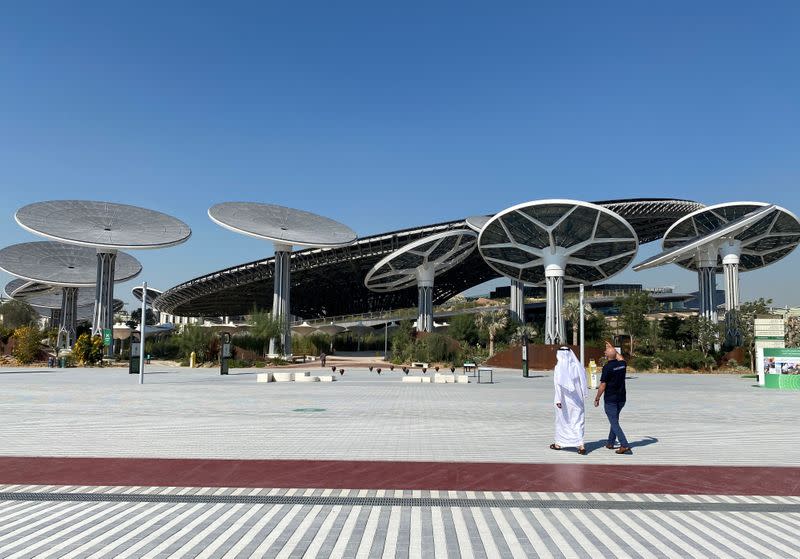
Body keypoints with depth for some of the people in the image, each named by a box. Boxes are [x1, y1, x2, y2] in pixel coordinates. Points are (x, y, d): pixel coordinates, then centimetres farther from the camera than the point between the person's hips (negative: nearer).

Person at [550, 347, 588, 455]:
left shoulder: (559, 368, -11)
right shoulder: (577, 366, -2)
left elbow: (558, 385, -16)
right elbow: (583, 382, 4)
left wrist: (558, 400, -17)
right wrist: (582, 395, 15)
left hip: (564, 400, -2)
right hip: (577, 400, 2)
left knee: (562, 421, 13)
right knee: (577, 422, 7)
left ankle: (558, 444, 26)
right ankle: (581, 445, -5)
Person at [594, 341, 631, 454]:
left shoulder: (607, 367, -17)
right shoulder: (622, 364, 1)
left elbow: (603, 385, -16)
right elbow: (621, 358, 29)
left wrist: (597, 399, -6)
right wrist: (612, 348, 37)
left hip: (610, 400, -7)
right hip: (621, 398, 7)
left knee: (614, 423, -4)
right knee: (614, 420, 20)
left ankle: (625, 445, -13)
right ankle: (610, 443, 28)